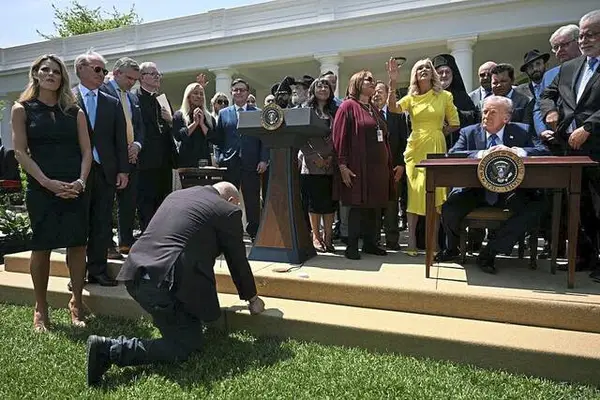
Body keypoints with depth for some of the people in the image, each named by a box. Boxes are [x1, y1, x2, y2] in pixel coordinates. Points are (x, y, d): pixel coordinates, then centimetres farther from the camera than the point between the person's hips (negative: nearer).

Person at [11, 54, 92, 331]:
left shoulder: (74, 112, 11)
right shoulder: (22, 109, 5)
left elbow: (86, 150, 6)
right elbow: (20, 152, -3)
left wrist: (81, 181, -11)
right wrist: (48, 183, -15)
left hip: (75, 188, 2)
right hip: (41, 188, -2)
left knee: (77, 244, 1)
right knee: (41, 246, 3)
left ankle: (76, 303, 13)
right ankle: (40, 309, 16)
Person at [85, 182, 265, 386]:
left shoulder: (176, 195, 20)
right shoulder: (228, 211, 0)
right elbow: (238, 260, 8)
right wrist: (252, 299, 24)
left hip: (136, 277, 9)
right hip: (166, 285, -9)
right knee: (184, 347, 2)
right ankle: (110, 348, -8)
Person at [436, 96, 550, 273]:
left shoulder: (522, 131, 7)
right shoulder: (469, 132, 7)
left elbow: (544, 152, -7)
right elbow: (452, 154, -10)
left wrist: (513, 151, -23)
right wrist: (481, 154, -24)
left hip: (510, 191, 1)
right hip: (475, 190, 0)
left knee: (535, 207, -29)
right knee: (449, 209, -27)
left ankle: (490, 251, -12)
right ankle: (452, 249, 9)